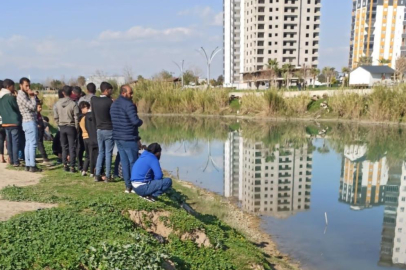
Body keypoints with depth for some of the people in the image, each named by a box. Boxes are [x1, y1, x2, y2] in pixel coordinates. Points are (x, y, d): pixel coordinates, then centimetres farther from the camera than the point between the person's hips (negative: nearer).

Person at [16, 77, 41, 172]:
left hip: (27, 121, 10)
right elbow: (33, 106, -18)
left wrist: (31, 96, 5)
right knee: (33, 144, -9)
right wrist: (33, 96, -10)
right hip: (30, 121, -10)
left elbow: (32, 107, 15)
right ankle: (32, 166, -8)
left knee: (28, 144, 10)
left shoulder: (24, 94, 16)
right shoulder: (22, 95, -13)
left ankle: (27, 165, 14)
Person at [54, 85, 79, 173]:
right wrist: (76, 128, 0)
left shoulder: (58, 103, -1)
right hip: (71, 127, -4)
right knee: (72, 148, 2)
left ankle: (65, 165, 18)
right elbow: (76, 118, -12)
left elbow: (55, 116, 3)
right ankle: (72, 167, 3)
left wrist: (59, 125, 15)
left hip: (62, 127, 4)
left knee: (64, 147, 13)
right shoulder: (73, 104, -13)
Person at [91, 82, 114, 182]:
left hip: (99, 130, 5)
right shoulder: (110, 101, -14)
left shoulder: (93, 100, 1)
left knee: (101, 153, 13)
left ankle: (97, 175, 11)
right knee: (108, 153, 1)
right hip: (109, 130, -5)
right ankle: (108, 176, 3)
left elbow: (93, 115, 8)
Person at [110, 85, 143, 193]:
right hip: (129, 138, -8)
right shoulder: (128, 104, -16)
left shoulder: (114, 104, 13)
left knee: (124, 162, 11)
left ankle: (128, 186, 15)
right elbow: (135, 121, -22)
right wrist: (141, 122, -2)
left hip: (118, 137, 8)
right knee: (133, 162, 1)